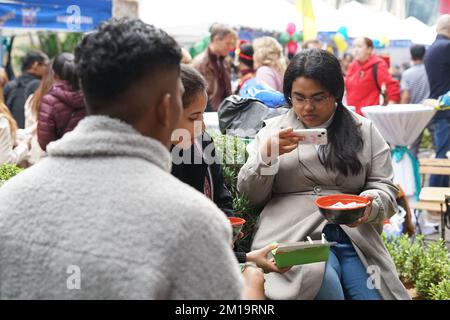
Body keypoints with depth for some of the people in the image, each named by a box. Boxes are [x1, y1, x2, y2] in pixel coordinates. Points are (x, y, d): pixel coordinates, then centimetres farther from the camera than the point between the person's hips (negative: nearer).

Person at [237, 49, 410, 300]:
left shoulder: (364, 130, 13)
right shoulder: (274, 130, 12)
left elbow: (385, 187, 10)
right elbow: (251, 196, 9)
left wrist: (371, 205, -14)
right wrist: (267, 155, -9)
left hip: (355, 234, 2)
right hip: (293, 234, -1)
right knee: (324, 283, -31)